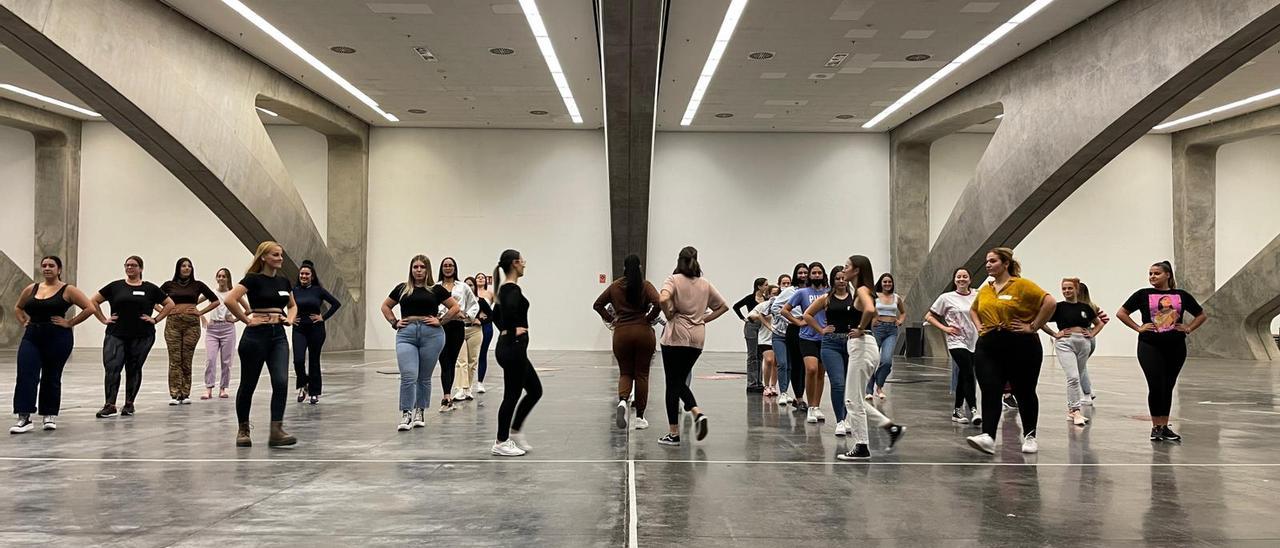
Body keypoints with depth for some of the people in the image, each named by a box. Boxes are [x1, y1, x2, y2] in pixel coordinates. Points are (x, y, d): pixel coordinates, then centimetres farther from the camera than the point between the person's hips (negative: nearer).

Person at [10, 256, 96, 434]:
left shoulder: (68, 290, -4)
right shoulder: (31, 289, 10)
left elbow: (90, 307, -10)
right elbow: (18, 308, 27)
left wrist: (70, 323, -11)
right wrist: (24, 323, 11)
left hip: (57, 338, -4)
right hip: (32, 337, 4)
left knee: (51, 378, 7)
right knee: (26, 376, -8)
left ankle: (49, 416, 22)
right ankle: (24, 419, -9)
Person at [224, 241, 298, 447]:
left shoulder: (283, 281, 10)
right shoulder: (253, 279, -8)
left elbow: (293, 305, 27)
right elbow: (229, 300, -21)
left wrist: (290, 318, 7)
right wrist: (246, 320, -15)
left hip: (278, 335, 5)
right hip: (256, 335, -5)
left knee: (281, 382, -10)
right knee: (248, 384, 7)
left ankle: (276, 430, -10)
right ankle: (243, 430, 22)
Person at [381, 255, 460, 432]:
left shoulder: (436, 290, 6)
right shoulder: (402, 289, 10)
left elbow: (455, 307, 7)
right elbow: (385, 306, 21)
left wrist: (440, 320, -1)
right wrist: (394, 322, 9)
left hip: (431, 334, 0)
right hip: (406, 334, 0)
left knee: (424, 377, 8)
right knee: (408, 376, -11)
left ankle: (420, 412, 22)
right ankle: (406, 415, -4)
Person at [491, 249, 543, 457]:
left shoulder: (506, 289, 14)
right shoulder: (512, 289, -16)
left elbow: (496, 314, 29)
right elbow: (510, 309, -37)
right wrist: (513, 330, -22)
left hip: (511, 347, 10)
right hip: (513, 347, -10)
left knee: (535, 390, 14)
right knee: (512, 394, -1)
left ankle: (515, 432, 21)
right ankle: (501, 443, 7)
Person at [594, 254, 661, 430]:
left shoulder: (615, 286, 6)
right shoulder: (646, 286, -3)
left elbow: (597, 305, 8)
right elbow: (657, 303, -18)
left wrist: (610, 320, 10)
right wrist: (649, 319, -4)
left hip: (621, 334, 2)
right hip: (643, 333, -2)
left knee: (625, 373, 13)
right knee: (642, 374, 7)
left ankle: (622, 401, -17)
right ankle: (639, 417, 10)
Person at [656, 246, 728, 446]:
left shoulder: (674, 280, -4)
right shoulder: (705, 284, 11)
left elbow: (663, 299, -24)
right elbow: (723, 306, 16)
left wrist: (669, 315, -7)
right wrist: (705, 319, 14)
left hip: (676, 336, -5)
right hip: (697, 338, 5)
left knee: (673, 383, 3)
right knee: (680, 381, 19)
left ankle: (674, 433, 6)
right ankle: (698, 413, -5)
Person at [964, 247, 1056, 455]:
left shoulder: (1022, 285, -7)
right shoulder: (984, 289, 11)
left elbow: (1049, 302, -14)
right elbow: (973, 310, 30)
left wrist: (1033, 327, -14)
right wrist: (979, 327, 12)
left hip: (1021, 348, -5)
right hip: (989, 348, 5)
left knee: (1024, 393, 9)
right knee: (990, 393, -8)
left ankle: (1030, 436, 23)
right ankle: (988, 437, -16)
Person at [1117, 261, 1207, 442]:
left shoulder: (1181, 296, 8)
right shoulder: (1143, 294, 2)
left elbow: (1202, 315, 18)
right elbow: (1121, 313, 5)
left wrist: (1188, 329, 4)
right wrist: (1138, 328, -3)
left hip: (1176, 347, 2)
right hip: (1150, 347, -2)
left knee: (1168, 387, 8)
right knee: (1156, 386, -8)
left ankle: (1165, 426, 16)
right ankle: (1156, 427, 3)